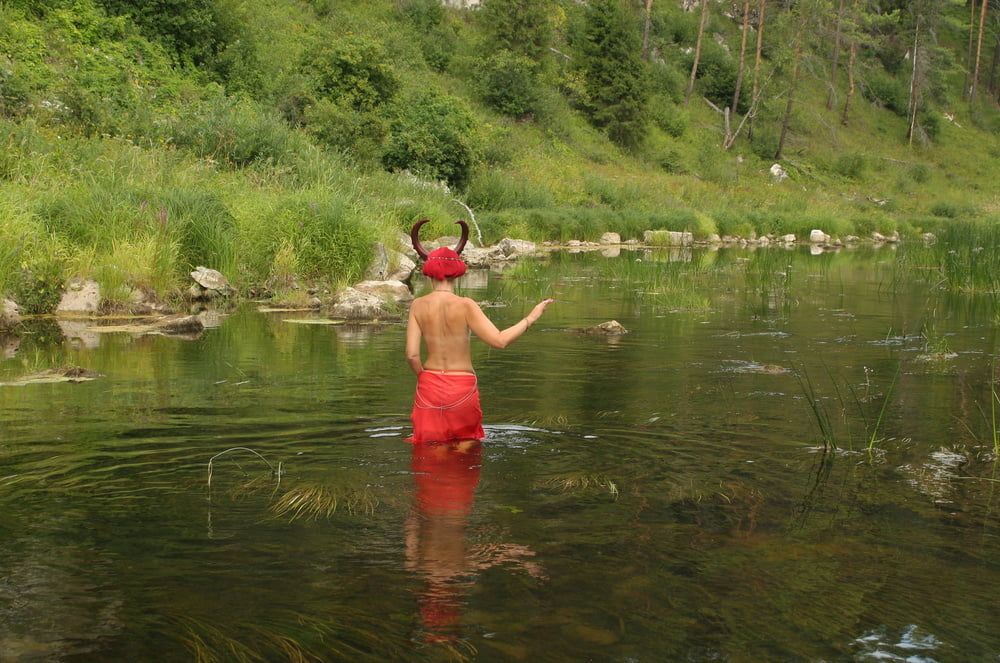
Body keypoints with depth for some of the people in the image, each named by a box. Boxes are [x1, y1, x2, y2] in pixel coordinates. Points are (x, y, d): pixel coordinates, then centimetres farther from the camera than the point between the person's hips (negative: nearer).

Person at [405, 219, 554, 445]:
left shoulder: (418, 305, -4)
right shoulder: (465, 306, -12)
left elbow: (412, 354, -7)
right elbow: (500, 340, -15)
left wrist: (424, 377, 13)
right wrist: (531, 318, -4)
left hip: (430, 385, 2)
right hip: (463, 385, -2)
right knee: (466, 442, 19)